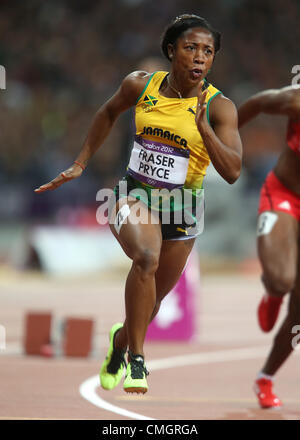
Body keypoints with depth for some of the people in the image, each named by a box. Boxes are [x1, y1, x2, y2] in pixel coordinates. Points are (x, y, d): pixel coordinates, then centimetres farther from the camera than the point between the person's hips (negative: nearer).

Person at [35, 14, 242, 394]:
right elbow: (109, 113, 17)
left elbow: (232, 172, -23)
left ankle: (121, 338, 50)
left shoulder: (219, 107, -13)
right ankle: (135, 360, -24)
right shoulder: (140, 85, -6)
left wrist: (203, 128, -34)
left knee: (151, 302, 14)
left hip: (181, 209, 1)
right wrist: (80, 164, 17)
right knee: (147, 257, -33)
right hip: (134, 195, -1)